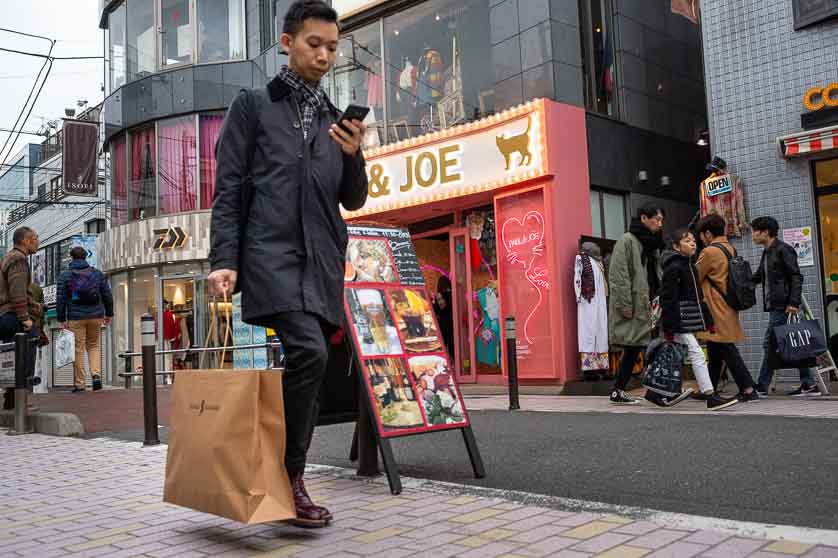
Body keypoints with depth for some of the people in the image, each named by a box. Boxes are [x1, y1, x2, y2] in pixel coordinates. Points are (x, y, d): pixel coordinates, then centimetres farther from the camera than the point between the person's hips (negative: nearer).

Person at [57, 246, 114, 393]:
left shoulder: (65, 275, 0)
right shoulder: (97, 273, 7)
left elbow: (60, 299, -3)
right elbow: (107, 295, 7)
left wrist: (61, 319, 2)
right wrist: (109, 314, 17)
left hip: (75, 317, -2)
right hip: (96, 315, 2)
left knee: (78, 350, 2)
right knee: (94, 345, 17)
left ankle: (80, 384, 5)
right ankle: (96, 375, -2)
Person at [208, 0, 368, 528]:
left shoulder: (337, 119, 21)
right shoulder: (253, 104, 9)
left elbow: (353, 201, 18)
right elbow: (229, 189, 3)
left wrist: (354, 156, -2)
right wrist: (225, 261, -8)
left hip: (324, 262, 5)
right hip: (271, 255, -5)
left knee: (308, 367, 4)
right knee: (308, 352, -23)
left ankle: (287, 482, 16)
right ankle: (287, 477, -7)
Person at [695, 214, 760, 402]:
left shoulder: (710, 252, -15)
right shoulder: (730, 248, 12)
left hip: (718, 310, -9)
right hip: (728, 308, 9)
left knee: (726, 349, -6)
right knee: (715, 350, 15)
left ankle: (748, 389, -7)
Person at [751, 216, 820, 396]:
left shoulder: (783, 250, -9)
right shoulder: (767, 253, 18)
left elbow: (796, 277, -14)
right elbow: (757, 277, 25)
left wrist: (794, 303, -20)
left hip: (783, 306, -9)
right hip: (774, 305, 9)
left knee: (770, 344, -7)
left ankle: (761, 387, -3)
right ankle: (809, 384, 13)